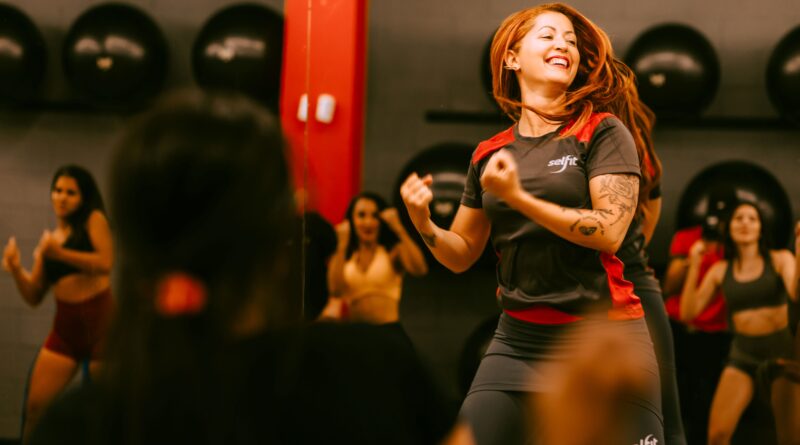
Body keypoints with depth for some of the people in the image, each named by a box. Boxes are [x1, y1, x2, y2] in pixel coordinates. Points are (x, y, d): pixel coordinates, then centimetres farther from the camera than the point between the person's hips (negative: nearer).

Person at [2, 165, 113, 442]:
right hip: (65, 326, 5)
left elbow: (105, 263, -15)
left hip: (100, 320, -5)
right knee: (35, 406, -3)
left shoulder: (93, 219, 3)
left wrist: (59, 253, -17)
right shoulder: (48, 240, 16)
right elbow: (34, 297, 14)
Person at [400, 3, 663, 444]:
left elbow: (609, 232, -15)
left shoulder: (603, 132, -4)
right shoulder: (489, 154, 9)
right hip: (517, 339, 4)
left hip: (602, 339, -4)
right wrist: (424, 224, -5)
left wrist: (518, 197, -21)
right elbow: (463, 254, 16)